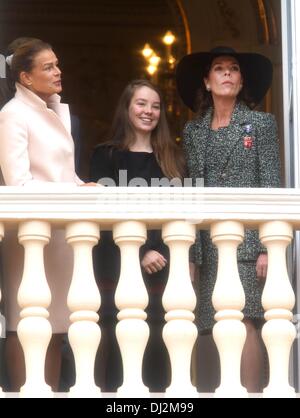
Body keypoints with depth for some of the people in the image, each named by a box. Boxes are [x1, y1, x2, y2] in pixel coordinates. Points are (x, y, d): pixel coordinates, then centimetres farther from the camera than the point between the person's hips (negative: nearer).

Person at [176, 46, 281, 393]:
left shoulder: (260, 123, 4)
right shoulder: (193, 130, 14)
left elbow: (271, 187, -2)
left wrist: (268, 246, -10)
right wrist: (188, 250, 5)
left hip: (246, 235, -4)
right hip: (208, 240, 4)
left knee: (244, 320, -14)